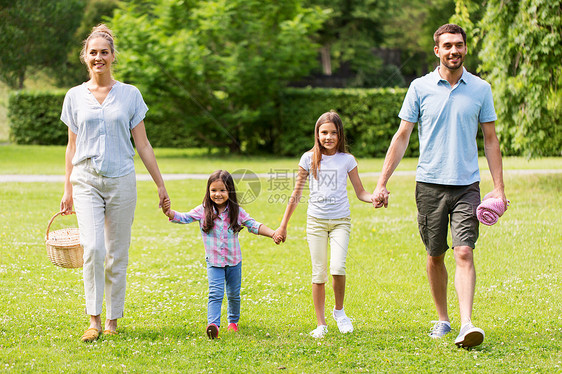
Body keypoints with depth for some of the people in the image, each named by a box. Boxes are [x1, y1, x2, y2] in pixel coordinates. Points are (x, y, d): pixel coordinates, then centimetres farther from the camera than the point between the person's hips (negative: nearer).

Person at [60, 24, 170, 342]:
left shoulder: (130, 95, 4)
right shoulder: (75, 96, 7)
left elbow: (143, 145, 7)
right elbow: (72, 147, 13)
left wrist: (161, 185, 5)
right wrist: (68, 190, 12)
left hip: (121, 181, 0)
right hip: (87, 181, 0)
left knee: (117, 255, 3)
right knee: (93, 248, -16)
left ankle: (113, 320, 14)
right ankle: (94, 320, -10)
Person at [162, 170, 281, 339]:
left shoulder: (236, 211, -4)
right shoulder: (203, 211, -7)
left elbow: (254, 225, 1)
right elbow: (184, 217, -12)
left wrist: (273, 234, -11)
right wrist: (169, 213, -32)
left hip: (234, 261, 2)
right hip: (214, 262, -2)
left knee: (234, 294, 15)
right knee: (215, 293, -17)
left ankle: (233, 322, 36)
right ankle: (213, 324, -29)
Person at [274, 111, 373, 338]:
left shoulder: (347, 160, 1)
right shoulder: (309, 159, 2)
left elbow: (360, 193, 5)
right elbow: (296, 194, 8)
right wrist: (283, 226, 8)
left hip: (340, 220, -1)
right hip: (316, 220, 1)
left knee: (338, 268, -17)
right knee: (319, 274, -2)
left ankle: (339, 311, 7)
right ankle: (321, 324, 6)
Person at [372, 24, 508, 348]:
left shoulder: (481, 89, 4)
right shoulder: (420, 88, 3)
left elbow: (490, 140, 10)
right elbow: (402, 137, 6)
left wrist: (499, 187, 4)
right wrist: (382, 184, 2)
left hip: (467, 186, -1)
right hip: (429, 184, 1)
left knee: (465, 252, -13)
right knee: (435, 256, 8)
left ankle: (467, 324, -20)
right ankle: (443, 319, 23)